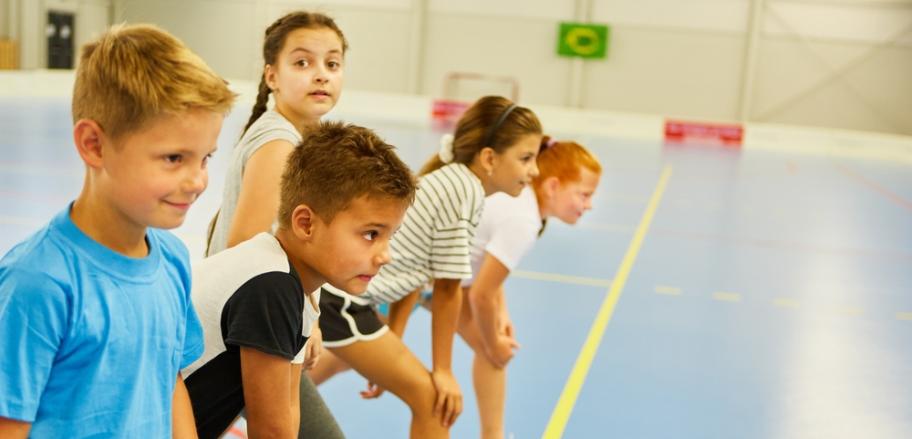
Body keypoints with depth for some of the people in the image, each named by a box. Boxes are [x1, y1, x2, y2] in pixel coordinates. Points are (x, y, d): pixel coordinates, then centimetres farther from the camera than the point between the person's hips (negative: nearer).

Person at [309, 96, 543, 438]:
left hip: (326, 280, 10)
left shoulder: (449, 182, 9)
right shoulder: (465, 192, -18)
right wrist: (443, 371, -4)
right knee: (431, 398, -7)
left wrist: (390, 354, 15)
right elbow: (447, 290, -13)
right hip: (338, 296, -10)